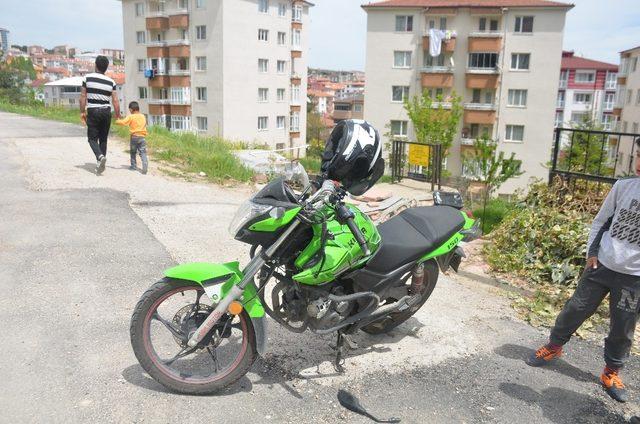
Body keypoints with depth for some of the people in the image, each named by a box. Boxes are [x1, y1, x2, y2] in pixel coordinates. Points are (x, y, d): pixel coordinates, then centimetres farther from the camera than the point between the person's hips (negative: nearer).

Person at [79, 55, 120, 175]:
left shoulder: (87, 78, -2)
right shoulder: (111, 82, 2)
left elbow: (83, 97, -1)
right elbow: (115, 101, -1)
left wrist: (82, 112, 8)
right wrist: (118, 116, 8)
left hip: (93, 111, -2)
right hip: (106, 112, 2)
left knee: (92, 138, 4)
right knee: (103, 139, 11)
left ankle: (100, 156, -23)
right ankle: (101, 164, 12)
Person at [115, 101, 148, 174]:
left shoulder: (131, 117, -4)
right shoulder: (143, 116, 11)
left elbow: (123, 122, -12)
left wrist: (117, 121, 5)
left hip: (134, 137, -2)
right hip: (142, 137, 2)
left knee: (133, 152, 16)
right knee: (143, 153, -4)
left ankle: (133, 166, 24)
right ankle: (145, 166, -22)